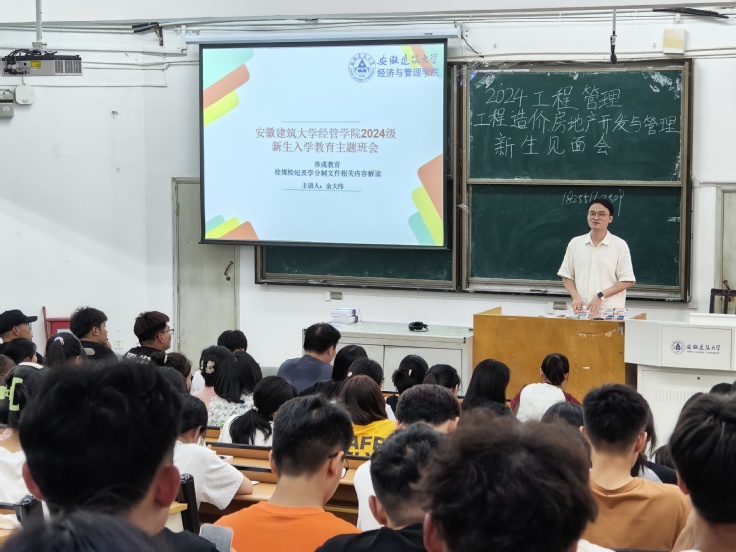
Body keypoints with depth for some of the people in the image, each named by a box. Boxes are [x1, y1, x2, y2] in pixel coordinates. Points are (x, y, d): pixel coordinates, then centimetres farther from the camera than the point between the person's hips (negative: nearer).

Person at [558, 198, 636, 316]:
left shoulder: (619, 245, 1)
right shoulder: (575, 243, 9)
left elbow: (627, 281, -1)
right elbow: (566, 276, 12)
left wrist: (601, 296, -11)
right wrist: (576, 297, -6)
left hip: (609, 311, -3)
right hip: (581, 310, 3)